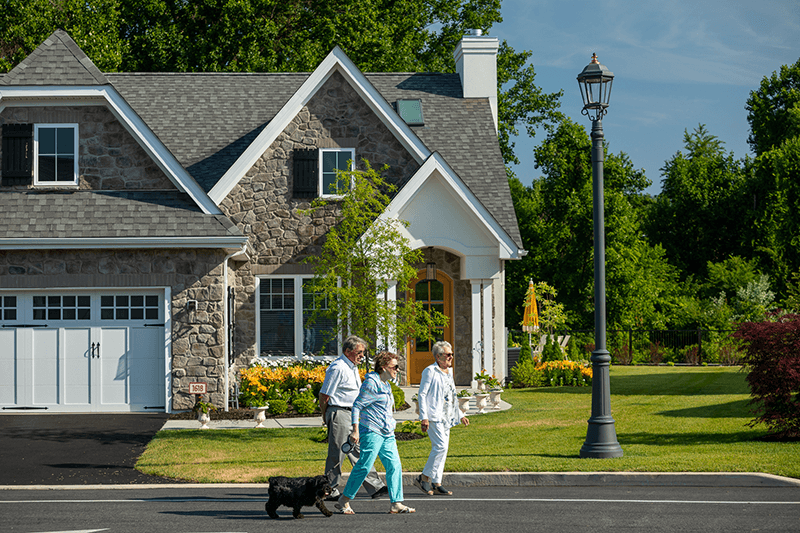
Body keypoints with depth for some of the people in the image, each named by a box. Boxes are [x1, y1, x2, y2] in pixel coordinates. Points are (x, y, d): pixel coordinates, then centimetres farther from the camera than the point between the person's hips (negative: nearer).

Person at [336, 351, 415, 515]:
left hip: (387, 433, 9)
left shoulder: (386, 385, 18)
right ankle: (344, 501, -2)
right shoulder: (371, 383, -10)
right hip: (371, 432, -9)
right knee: (364, 466, -10)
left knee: (394, 466, 1)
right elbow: (357, 406, -11)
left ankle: (396, 504, 1)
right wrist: (355, 430, -17)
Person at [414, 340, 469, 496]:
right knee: (441, 446, -17)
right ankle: (424, 478, -9)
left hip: (446, 417, 8)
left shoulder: (448, 372, 18)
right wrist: (424, 417, -17)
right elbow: (421, 394, -9)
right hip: (434, 416, -8)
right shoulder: (430, 371, -7)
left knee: (441, 448, 6)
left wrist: (460, 415, 24)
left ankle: (436, 484, 9)